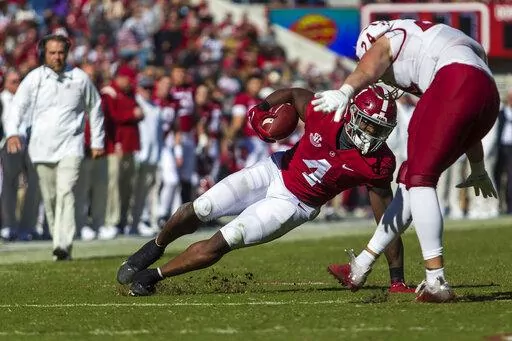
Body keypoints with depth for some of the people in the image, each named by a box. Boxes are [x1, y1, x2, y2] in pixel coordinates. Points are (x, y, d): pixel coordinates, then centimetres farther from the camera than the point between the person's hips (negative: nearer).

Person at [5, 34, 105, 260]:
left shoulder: (80, 78, 5)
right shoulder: (34, 78, 4)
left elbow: (95, 108, 16)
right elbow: (18, 106, -3)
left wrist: (97, 142, 17)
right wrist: (12, 133, -21)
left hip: (70, 146, -2)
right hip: (41, 146, 2)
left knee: (65, 192, -18)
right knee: (49, 198, 5)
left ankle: (63, 246, -27)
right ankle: (59, 241, 17)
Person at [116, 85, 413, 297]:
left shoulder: (377, 165, -23)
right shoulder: (324, 116, -20)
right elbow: (293, 94, 2)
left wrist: (398, 278, -15)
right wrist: (263, 109, -16)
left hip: (294, 205, -2)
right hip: (274, 172, 2)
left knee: (221, 243, -15)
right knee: (197, 211, -2)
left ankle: (153, 276, 5)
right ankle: (155, 248, 31)